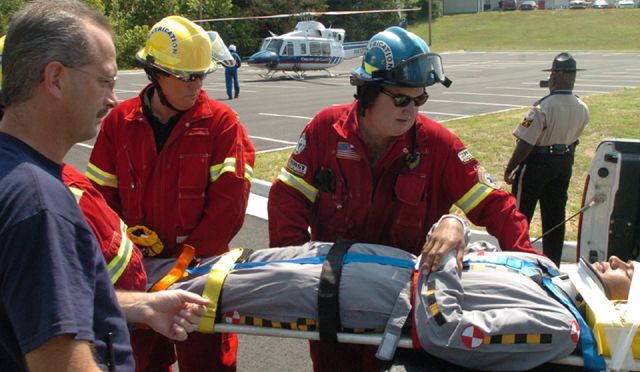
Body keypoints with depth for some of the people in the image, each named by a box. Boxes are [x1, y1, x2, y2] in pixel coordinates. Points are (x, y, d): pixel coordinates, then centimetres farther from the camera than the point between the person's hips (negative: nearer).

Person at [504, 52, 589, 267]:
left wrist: (510, 169, -13)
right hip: (564, 164, 6)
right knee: (555, 216, 16)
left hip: (537, 163, -6)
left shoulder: (543, 107, -24)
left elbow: (525, 143, -22)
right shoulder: (582, 109, -3)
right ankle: (553, 263, 25)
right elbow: (574, 139, 9)